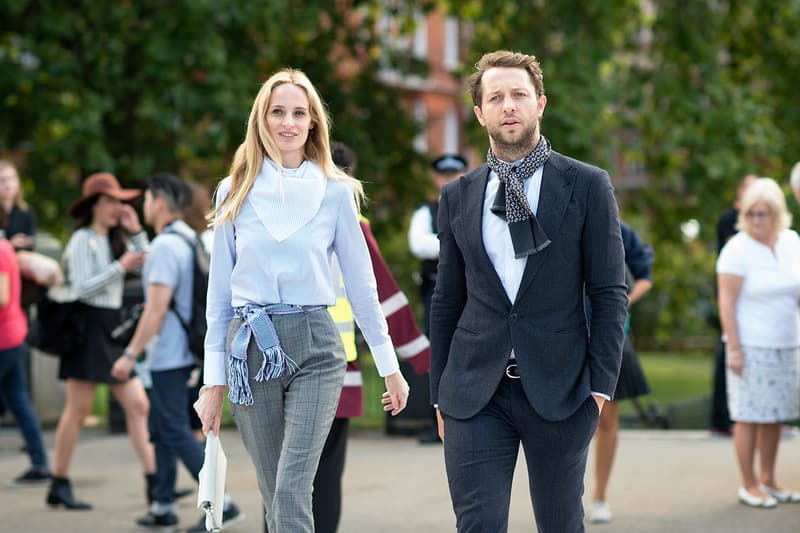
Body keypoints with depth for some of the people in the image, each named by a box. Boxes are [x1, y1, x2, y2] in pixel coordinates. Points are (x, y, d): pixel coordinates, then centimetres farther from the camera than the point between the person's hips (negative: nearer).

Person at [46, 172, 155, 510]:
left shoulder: (114, 239, 16)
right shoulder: (83, 240, -8)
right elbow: (82, 288, -16)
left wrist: (136, 232, 4)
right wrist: (120, 267, -17)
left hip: (113, 330, 8)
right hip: (88, 326, -8)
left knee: (138, 406, 2)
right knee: (78, 410, -4)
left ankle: (154, 482, 0)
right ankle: (59, 486, 4)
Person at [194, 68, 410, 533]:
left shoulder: (335, 192, 3)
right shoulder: (235, 192, 6)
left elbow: (361, 282, 8)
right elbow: (219, 292, 8)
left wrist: (390, 367, 9)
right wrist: (214, 382, 6)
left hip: (314, 347, -2)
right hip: (251, 348, 2)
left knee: (292, 492, -15)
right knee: (274, 494, 7)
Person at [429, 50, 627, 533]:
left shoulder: (587, 186, 1)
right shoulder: (458, 197, 9)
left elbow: (610, 292, 0)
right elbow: (447, 302, 13)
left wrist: (601, 384, -8)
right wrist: (440, 394, 10)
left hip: (559, 390, -2)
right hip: (476, 392, 2)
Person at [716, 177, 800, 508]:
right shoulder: (737, 249, -11)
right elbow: (726, 302, -12)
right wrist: (734, 349, -17)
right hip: (751, 345, -6)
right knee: (749, 415, -3)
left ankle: (768, 480, 21)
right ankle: (749, 486, 5)